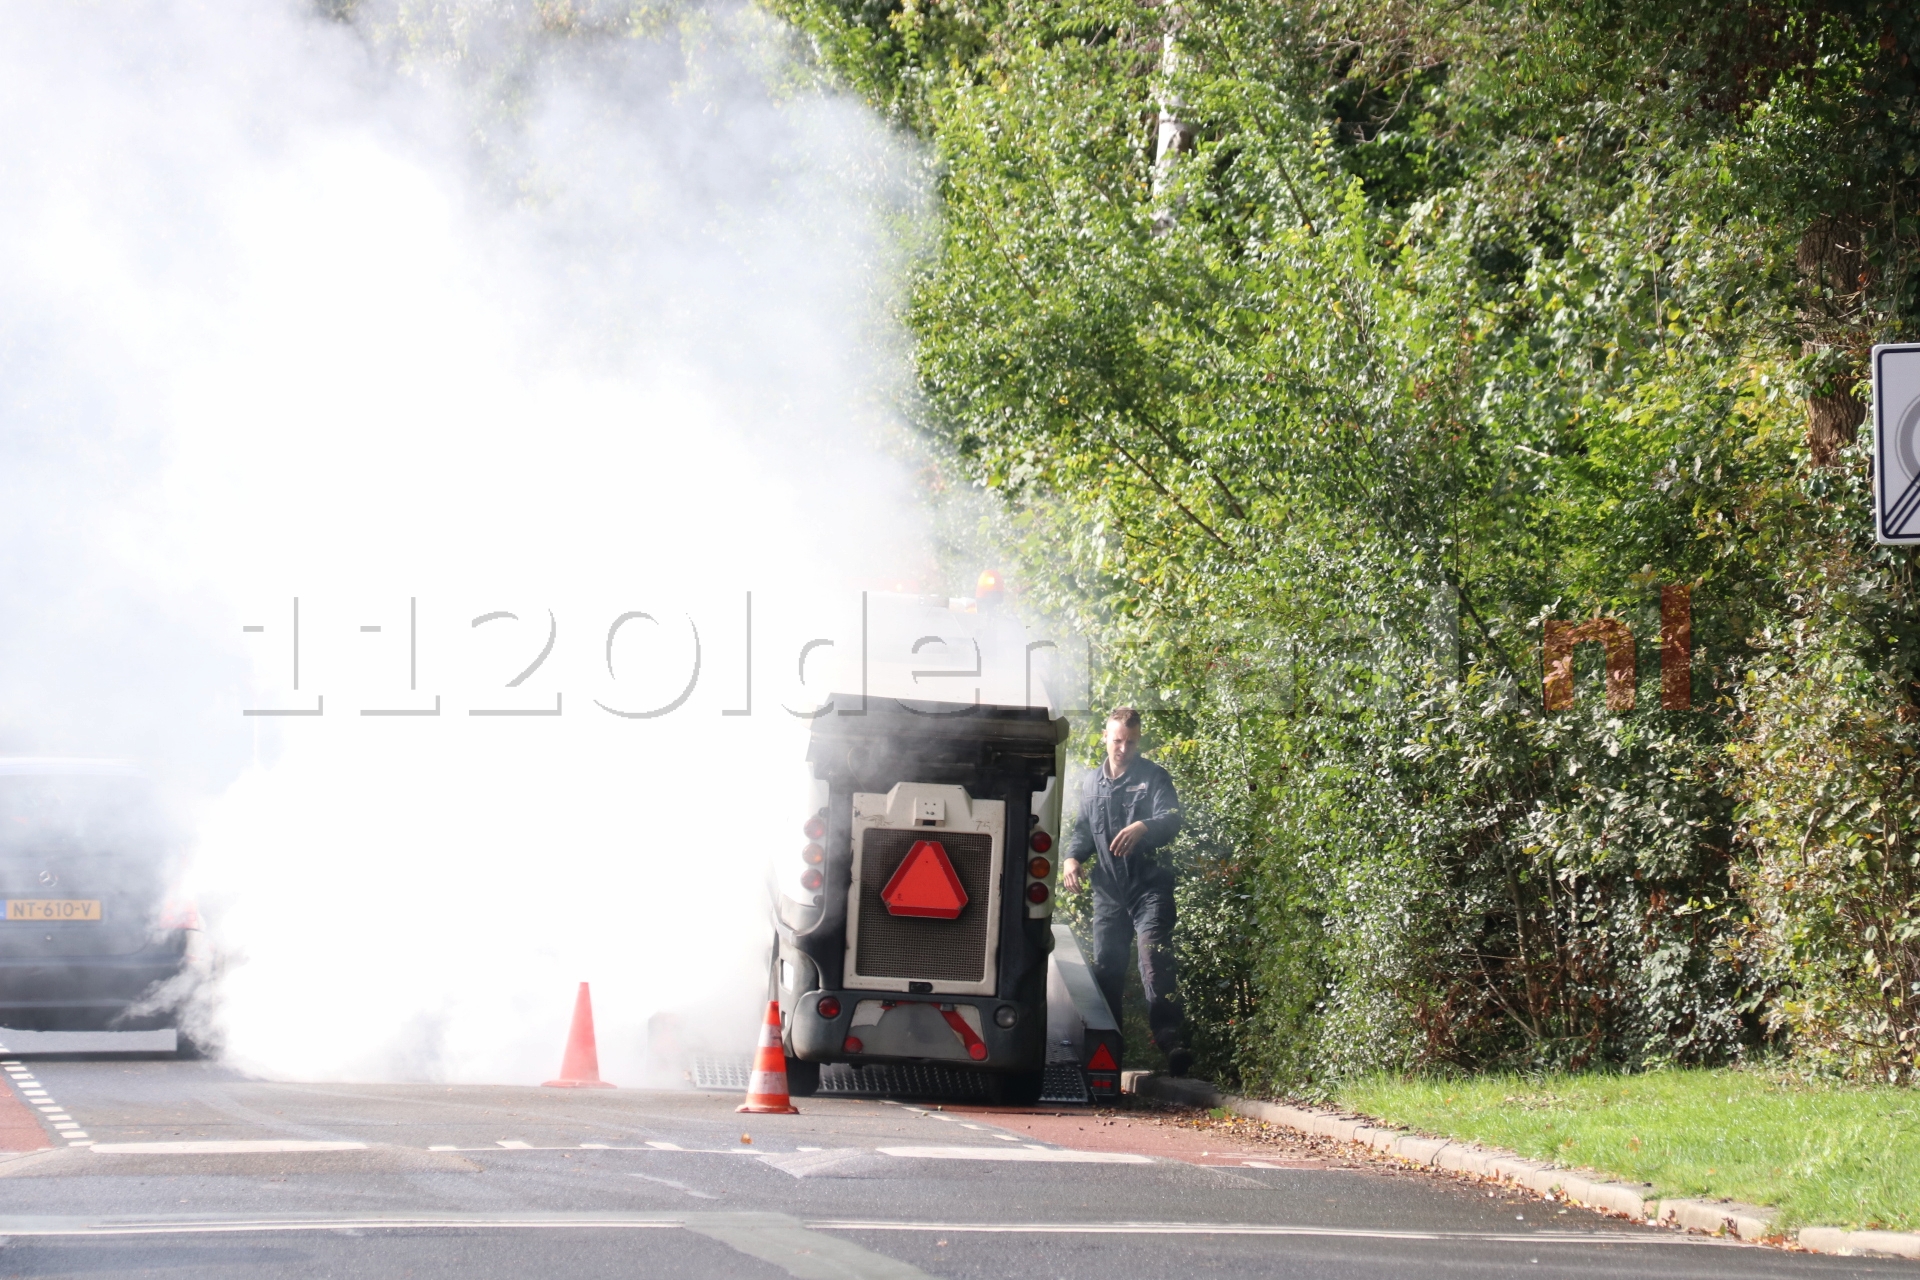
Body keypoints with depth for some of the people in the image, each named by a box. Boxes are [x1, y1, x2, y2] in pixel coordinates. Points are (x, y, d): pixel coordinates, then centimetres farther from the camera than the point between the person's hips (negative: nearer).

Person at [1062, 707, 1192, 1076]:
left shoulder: (1153, 777, 2)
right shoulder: (1092, 783, 17)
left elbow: (1171, 820, -12)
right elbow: (1083, 829, 27)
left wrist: (1143, 828, -35)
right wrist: (1072, 858, 5)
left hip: (1149, 888, -5)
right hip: (1109, 890, 5)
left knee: (1154, 960, -20)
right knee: (1105, 966, 4)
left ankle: (1172, 1042, -29)